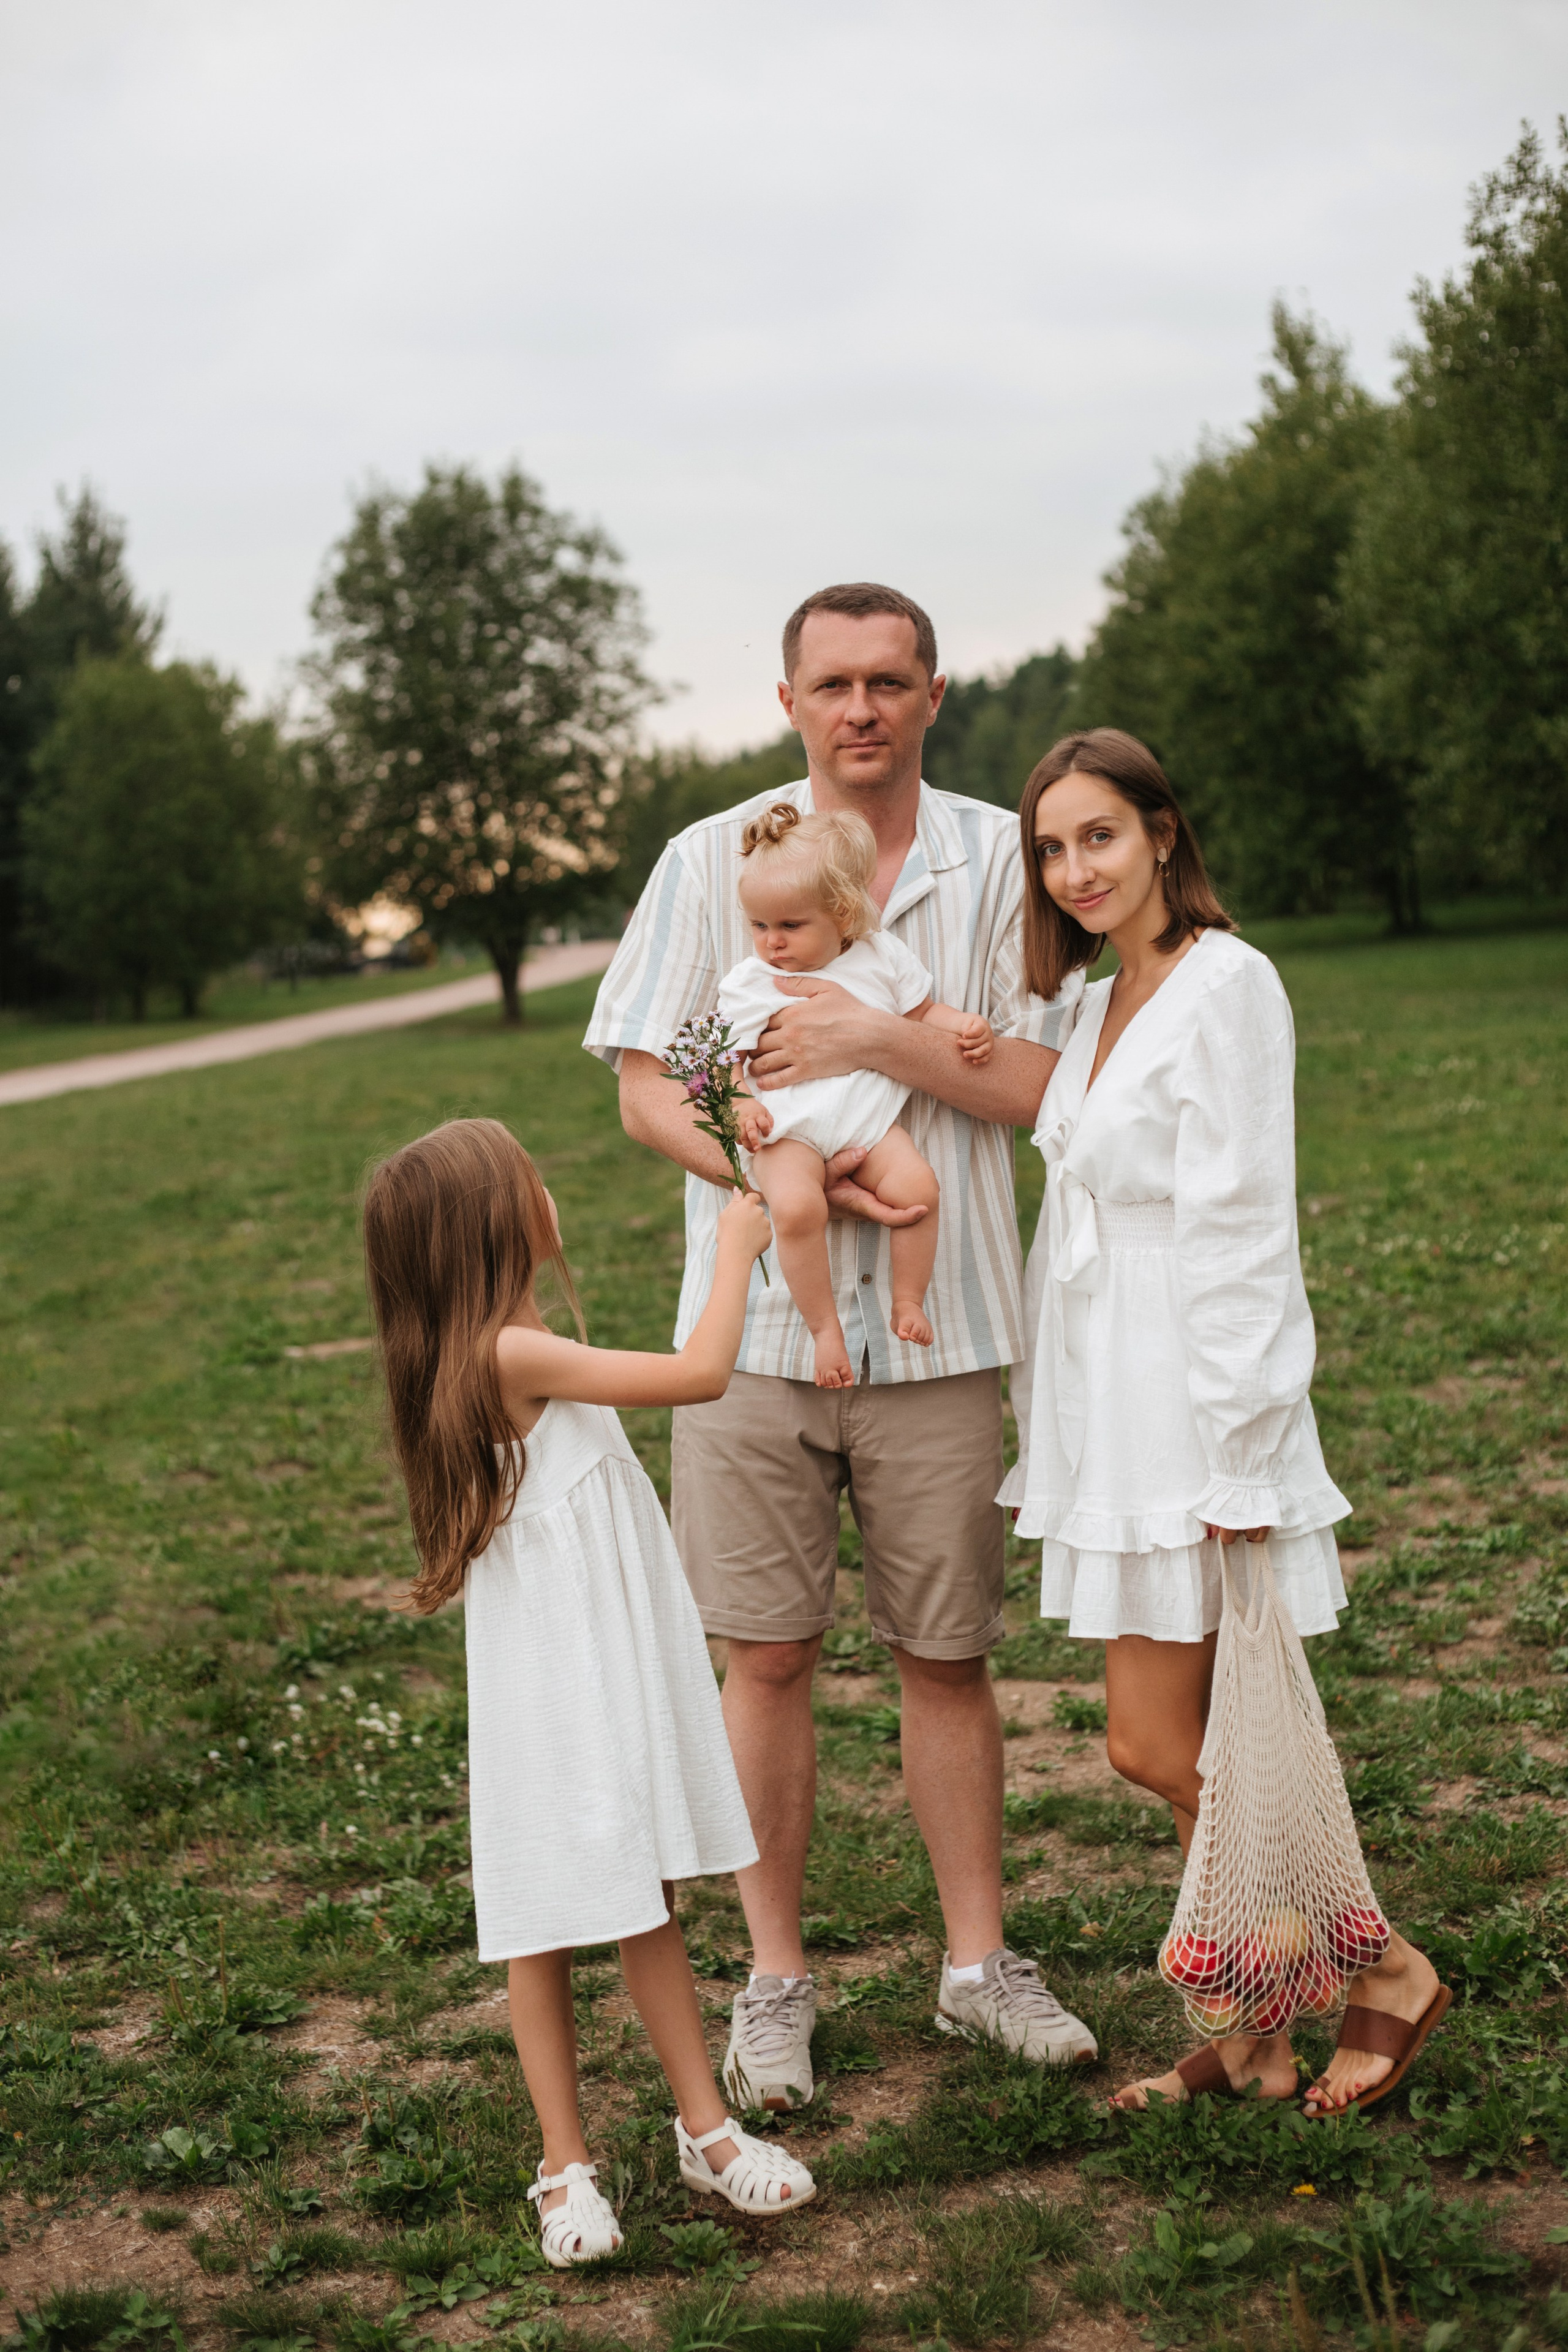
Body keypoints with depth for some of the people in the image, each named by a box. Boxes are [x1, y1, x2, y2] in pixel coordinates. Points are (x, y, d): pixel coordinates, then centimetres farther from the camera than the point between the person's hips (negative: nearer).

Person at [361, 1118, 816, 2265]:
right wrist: (735, 1245, -9)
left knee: (646, 1902, 17)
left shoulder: (504, 1354, 7)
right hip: (555, 1686, -9)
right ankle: (567, 2168, 18)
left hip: (616, 1670, 9)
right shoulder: (514, 1357, -23)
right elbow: (701, 1373, -21)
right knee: (549, 1930, 5)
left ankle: (706, 2128, 27)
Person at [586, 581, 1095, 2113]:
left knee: (946, 1654, 9)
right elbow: (644, 1087, 1)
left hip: (937, 1330, 0)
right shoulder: (712, 861, 3)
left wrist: (874, 1038, -16)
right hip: (758, 1318, 0)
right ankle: (774, 1980, 19)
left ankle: (978, 1960, 25)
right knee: (766, 1654, 6)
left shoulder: (1000, 860, 3)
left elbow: (1036, 1084, -3)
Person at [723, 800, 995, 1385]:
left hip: (871, 1121, 2)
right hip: (790, 1133, -2)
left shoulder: (882, 956, 9)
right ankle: (824, 1326, -16)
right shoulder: (747, 983, 7)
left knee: (917, 1185, -26)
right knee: (795, 1205, -33)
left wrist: (966, 1027, 1)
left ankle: (908, 1300, -3)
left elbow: (923, 1013, 20)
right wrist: (744, 1105, -11)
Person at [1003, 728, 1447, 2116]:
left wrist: (1234, 1458, -19)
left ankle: (1387, 1972, 9)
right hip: (1114, 1411, 8)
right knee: (1188, 1754, 11)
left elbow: (1241, 1227, -17)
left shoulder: (1226, 983, -12)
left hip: (1197, 1408, -8)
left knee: (1158, 1749, -6)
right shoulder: (1106, 1001, 15)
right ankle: (1252, 2037, 21)